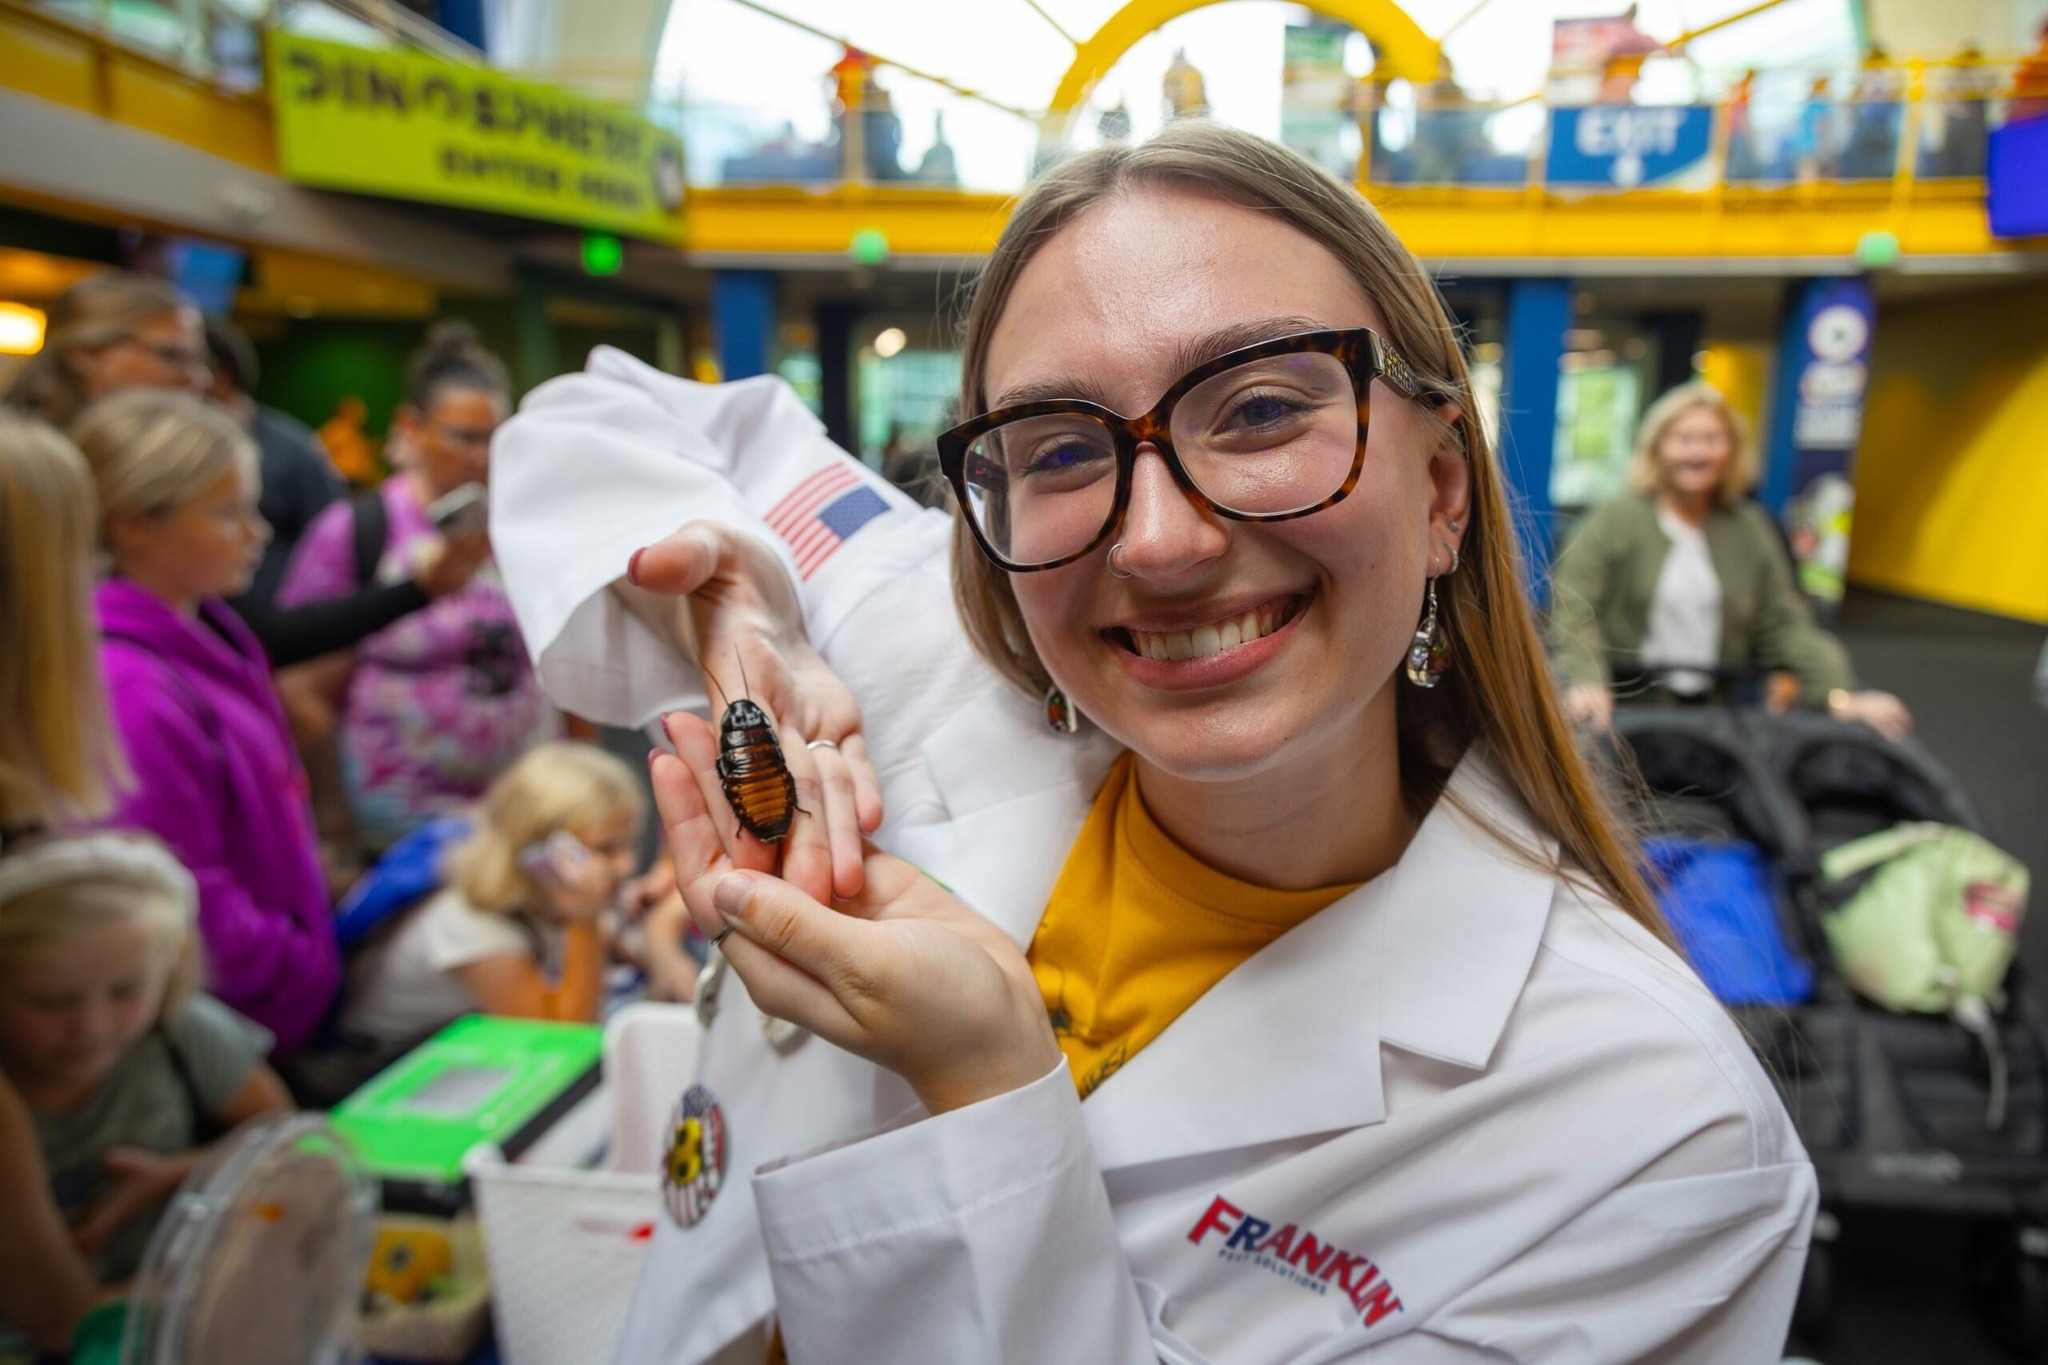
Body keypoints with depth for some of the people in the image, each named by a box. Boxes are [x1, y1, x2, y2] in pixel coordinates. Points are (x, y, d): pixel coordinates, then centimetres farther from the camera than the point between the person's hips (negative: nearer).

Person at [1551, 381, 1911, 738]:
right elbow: (1573, 614, -10)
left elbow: (1786, 625, 10)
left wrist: (1838, 695, -4)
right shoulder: (1613, 521, -1)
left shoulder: (1752, 529, 13)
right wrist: (1587, 681, -27)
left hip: (1716, 709, 3)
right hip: (1624, 706, -3)